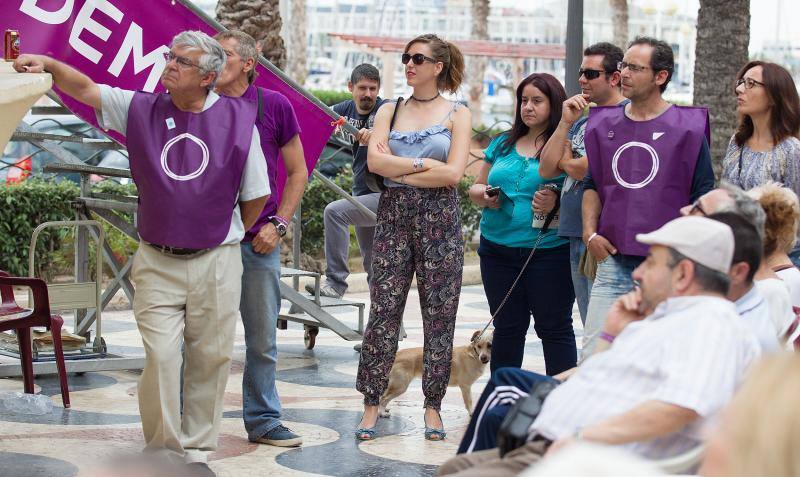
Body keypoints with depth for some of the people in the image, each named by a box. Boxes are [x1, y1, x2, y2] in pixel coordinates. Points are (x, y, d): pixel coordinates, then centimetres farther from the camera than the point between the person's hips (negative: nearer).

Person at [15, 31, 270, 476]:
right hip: (157, 262, 0)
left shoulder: (237, 119, -3)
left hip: (216, 263, 0)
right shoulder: (140, 109, 2)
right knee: (160, 357, -8)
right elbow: (83, 87, -4)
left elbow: (256, 195, 5)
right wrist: (48, 65, -23)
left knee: (209, 360, 6)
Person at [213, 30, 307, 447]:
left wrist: (278, 223, -3)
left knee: (263, 338, 8)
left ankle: (263, 420, 19)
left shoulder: (275, 106, 0)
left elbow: (298, 171, 7)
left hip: (258, 240, 0)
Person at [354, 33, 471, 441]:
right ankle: (371, 405, 4)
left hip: (440, 220, -2)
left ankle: (433, 407, 10)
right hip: (394, 217, 2)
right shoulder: (389, 111, 11)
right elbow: (375, 161, -6)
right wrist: (425, 164, -11)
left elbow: (453, 174, -9)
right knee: (383, 312, -1)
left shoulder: (457, 114, 4)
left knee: (439, 316, 2)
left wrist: (398, 168, -6)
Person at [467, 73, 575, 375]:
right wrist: (484, 196, -1)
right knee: (507, 328, 11)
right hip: (498, 248, 5)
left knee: (554, 328, 0)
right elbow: (476, 188, 18)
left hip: (549, 251, -5)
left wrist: (555, 204, -27)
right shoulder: (502, 144, 14)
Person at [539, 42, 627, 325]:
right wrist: (566, 123, 1)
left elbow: (586, 169, -15)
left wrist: (566, 162, 7)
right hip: (576, 238, 9)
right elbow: (546, 170, 10)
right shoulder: (582, 123, 19)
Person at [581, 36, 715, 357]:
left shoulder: (686, 128, -2)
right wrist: (589, 232, 6)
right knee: (592, 356, -1)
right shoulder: (605, 124, 11)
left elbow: (703, 198, 0)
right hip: (612, 260, 4)